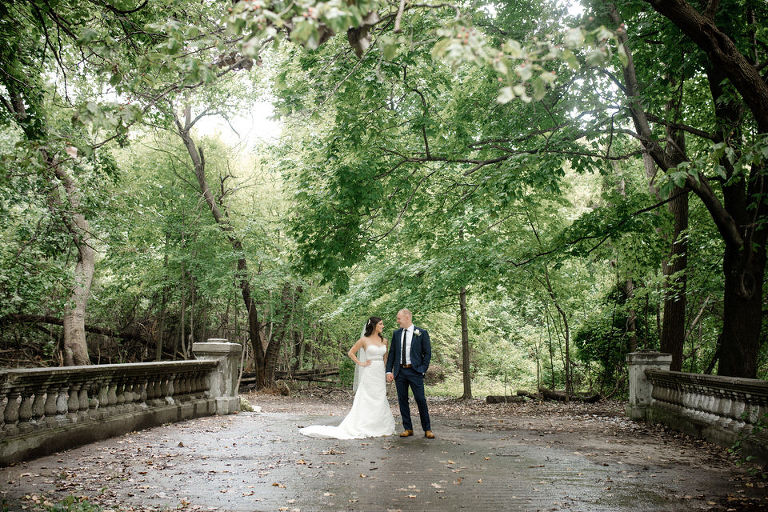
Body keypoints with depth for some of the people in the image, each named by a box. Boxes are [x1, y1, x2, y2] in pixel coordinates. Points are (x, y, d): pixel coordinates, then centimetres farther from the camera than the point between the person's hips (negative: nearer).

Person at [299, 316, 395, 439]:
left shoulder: (384, 341, 10)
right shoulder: (364, 340, -3)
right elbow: (350, 353, 4)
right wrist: (360, 363, -3)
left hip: (380, 374, 5)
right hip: (369, 373, -5)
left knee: (380, 401, 5)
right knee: (366, 401, -6)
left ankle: (379, 428, 13)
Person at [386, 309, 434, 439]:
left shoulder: (422, 333, 0)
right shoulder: (396, 334, 10)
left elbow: (427, 353, 1)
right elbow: (391, 353, 11)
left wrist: (423, 370, -8)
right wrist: (389, 371, 2)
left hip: (415, 371, -4)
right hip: (400, 372, 4)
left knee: (421, 400, -5)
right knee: (402, 401, 6)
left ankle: (427, 429, 6)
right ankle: (408, 429, 15)